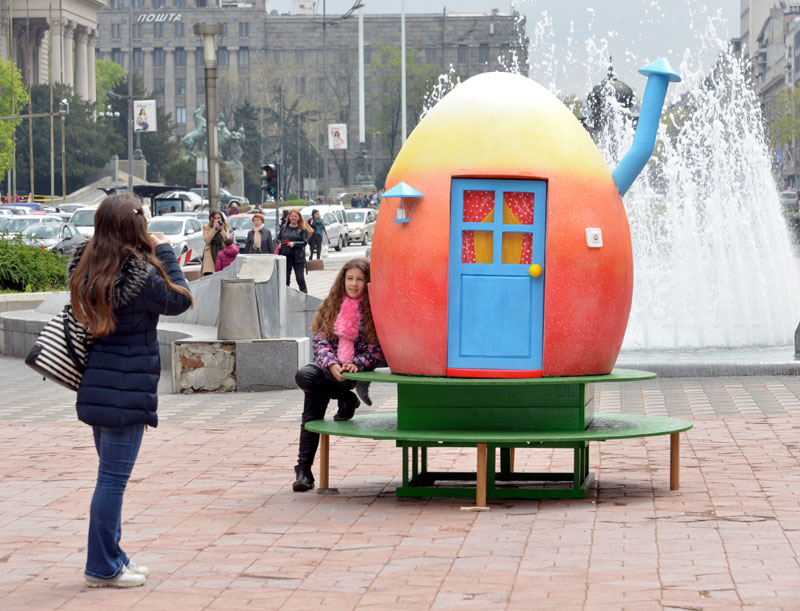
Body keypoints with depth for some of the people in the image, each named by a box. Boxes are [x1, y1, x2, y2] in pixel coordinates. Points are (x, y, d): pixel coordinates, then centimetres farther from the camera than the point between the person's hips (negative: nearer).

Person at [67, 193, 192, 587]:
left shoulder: (85, 268, 4)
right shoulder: (140, 275, -18)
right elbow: (179, 299, -5)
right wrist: (164, 252, 3)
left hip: (95, 387, 8)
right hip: (127, 391, -8)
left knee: (111, 475, 18)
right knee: (113, 477, -2)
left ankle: (112, 558, 26)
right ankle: (103, 569, 4)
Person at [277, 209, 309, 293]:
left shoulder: (302, 229, 1)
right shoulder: (284, 227, 12)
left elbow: (305, 242, -7)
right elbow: (278, 239, 18)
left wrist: (294, 243, -21)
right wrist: (279, 243, -4)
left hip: (298, 258, -4)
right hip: (285, 256, 4)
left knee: (300, 279, -6)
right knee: (285, 279, 7)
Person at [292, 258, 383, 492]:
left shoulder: (374, 310, 0)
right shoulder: (331, 306, 11)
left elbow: (377, 351, -3)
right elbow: (320, 342, 3)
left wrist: (355, 364, -21)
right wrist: (332, 365, -16)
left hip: (356, 369, -5)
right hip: (328, 366, 5)